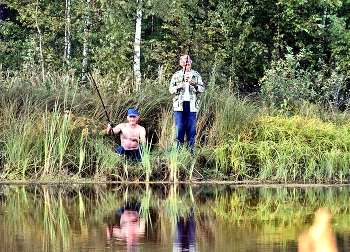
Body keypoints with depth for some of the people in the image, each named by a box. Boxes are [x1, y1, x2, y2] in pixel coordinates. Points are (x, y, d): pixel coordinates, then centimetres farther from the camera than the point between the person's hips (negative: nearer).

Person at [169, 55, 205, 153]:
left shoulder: (196, 75, 10)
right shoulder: (176, 75, 10)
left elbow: (202, 89, 6)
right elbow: (171, 89, 8)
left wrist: (195, 86, -15)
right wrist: (178, 87, -13)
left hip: (192, 105, 0)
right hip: (179, 104, 0)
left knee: (191, 127, 0)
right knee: (179, 127, -2)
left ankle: (190, 147, 7)